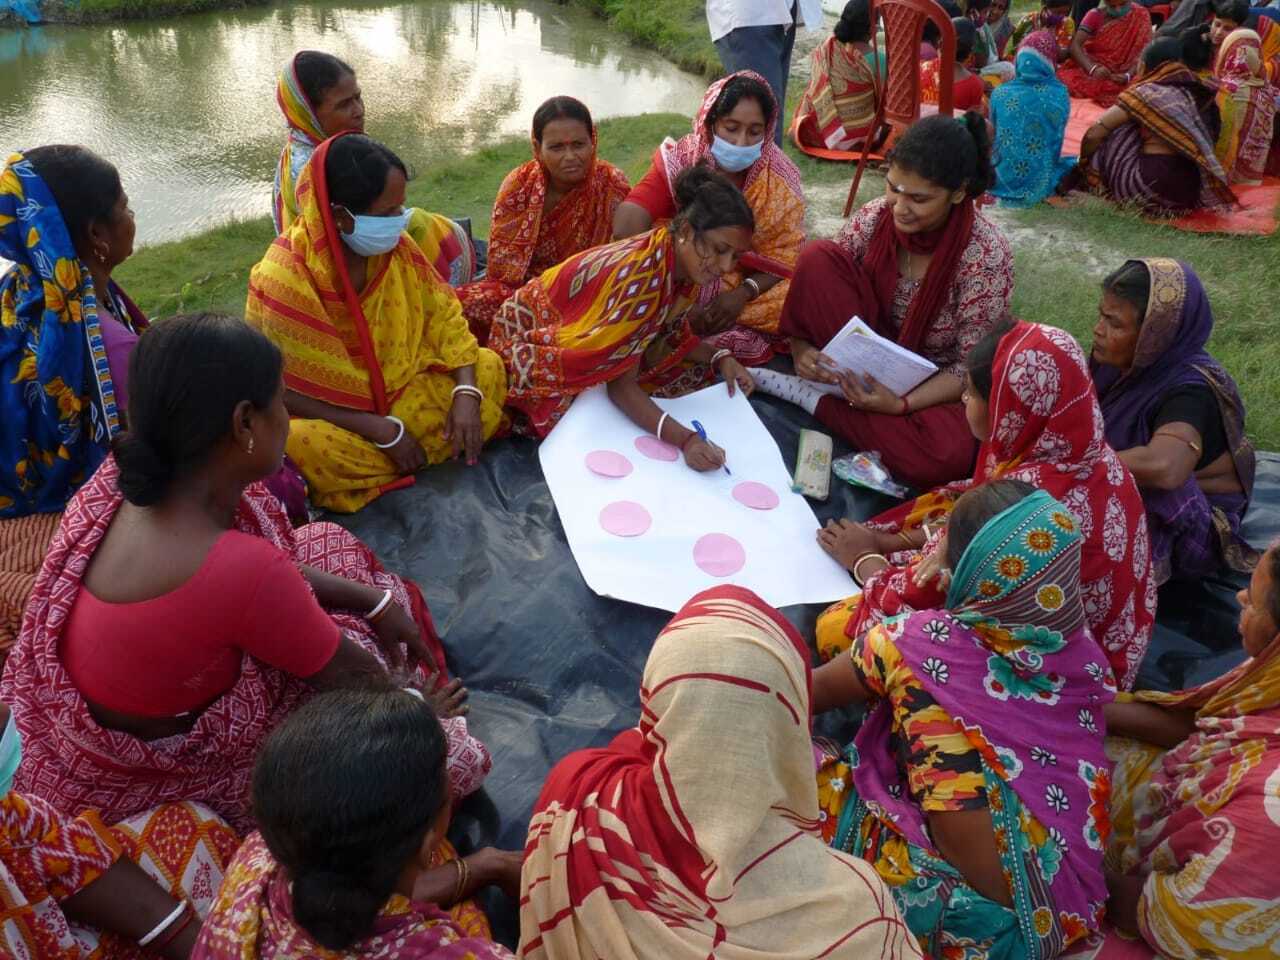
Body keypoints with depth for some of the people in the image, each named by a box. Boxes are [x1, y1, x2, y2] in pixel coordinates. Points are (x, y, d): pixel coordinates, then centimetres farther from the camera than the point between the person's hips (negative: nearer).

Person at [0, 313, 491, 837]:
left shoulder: (124, 480, -16)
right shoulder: (242, 571, -40)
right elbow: (348, 673, -20)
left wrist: (378, 601, 1)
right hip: (162, 769, -8)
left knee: (326, 543, 14)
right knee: (450, 754, -5)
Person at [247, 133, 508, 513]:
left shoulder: (392, 245, -10)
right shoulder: (283, 279, -25)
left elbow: (444, 314, -1)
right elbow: (292, 392, -21)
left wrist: (466, 392, -17)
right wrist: (383, 430, -25)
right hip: (328, 414, -6)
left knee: (487, 368, -10)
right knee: (305, 445, -38)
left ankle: (369, 465, -13)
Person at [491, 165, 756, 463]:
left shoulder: (682, 259, -12)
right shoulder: (640, 275, -36)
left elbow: (671, 331, 4)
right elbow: (621, 385, -35)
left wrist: (720, 359, -13)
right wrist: (686, 440, -45)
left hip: (586, 334, 8)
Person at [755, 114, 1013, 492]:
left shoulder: (986, 255, -22)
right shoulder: (875, 218, -13)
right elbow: (818, 286, -4)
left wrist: (901, 404, -31)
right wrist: (802, 348, -24)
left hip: (934, 384, -2)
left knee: (951, 454, -38)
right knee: (817, 258, -20)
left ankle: (814, 398, -19)